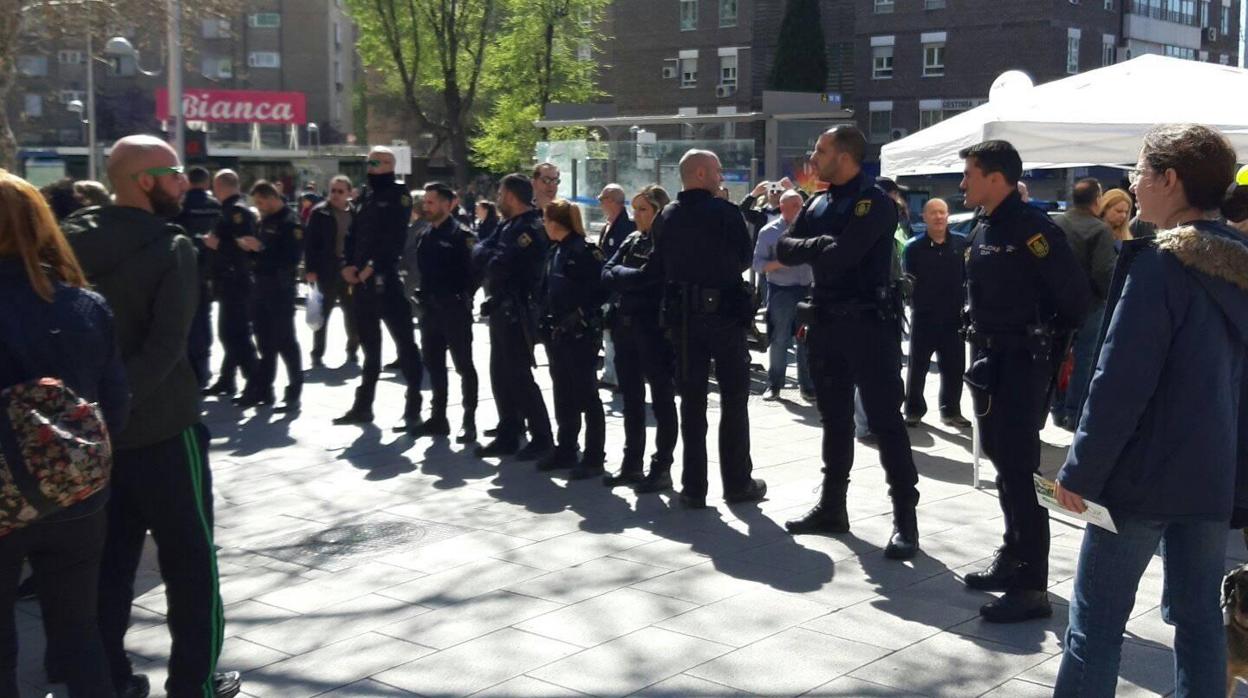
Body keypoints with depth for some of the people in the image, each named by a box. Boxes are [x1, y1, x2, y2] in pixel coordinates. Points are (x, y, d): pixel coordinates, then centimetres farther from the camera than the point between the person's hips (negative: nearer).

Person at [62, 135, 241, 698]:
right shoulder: (170, 247, -14)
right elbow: (166, 346, -25)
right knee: (190, 562, 7)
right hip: (163, 429, -6)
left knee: (109, 562, 14)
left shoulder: (72, 243, 5)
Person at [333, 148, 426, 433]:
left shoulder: (398, 194, -3)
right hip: (361, 279, 8)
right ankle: (363, 405, 23)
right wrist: (347, 265, 1)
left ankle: (413, 408, -5)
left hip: (387, 279, -8)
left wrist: (372, 267, -17)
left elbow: (394, 238, -14)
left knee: (404, 342, -6)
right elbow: (353, 234, 16)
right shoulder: (364, 195, 18)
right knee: (369, 343, 15)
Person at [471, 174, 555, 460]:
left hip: (517, 313, -9)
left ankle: (542, 439, 3)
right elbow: (480, 253, 12)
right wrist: (489, 256, -8)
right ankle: (508, 436, 21)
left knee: (519, 377, -5)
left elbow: (501, 266, -22)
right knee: (501, 375, 13)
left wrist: (489, 258, -3)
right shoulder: (508, 225, 15)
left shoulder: (530, 228, -15)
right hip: (501, 310, 9)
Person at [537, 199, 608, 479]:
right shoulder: (554, 251, 13)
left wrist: (579, 316, -18)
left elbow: (599, 289, -17)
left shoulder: (584, 250, -13)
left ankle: (594, 457, 6)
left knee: (585, 395, -1)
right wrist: (545, 322, 10)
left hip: (580, 333, -8)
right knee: (563, 393, 14)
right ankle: (566, 450, 24)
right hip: (557, 331, 8)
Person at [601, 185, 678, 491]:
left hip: (655, 330, -7)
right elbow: (607, 273, 6)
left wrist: (622, 274, -6)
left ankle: (662, 467, 8)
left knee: (662, 399, 2)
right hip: (626, 327, 7)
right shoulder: (632, 240, 13)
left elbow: (652, 280, -18)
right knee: (631, 399, 13)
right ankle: (632, 463, 23)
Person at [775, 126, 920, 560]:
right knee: (834, 419, 14)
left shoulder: (875, 203, -12)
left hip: (869, 323, -7)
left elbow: (841, 256, -23)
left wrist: (807, 247, -6)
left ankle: (904, 518, 0)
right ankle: (832, 507, 24)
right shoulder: (818, 204, 13)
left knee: (884, 420, -5)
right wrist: (821, 245, -11)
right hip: (826, 323, 8)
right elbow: (784, 250, 5)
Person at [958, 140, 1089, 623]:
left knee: (1017, 471, -8)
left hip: (1021, 364, -9)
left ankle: (1031, 587, -3)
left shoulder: (1031, 228, -17)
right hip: (989, 359, 9)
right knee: (1002, 463, 16)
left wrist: (1051, 343, -6)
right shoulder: (982, 230, 11)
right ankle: (1013, 559, 29)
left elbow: (1075, 293, -18)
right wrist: (982, 344, 13)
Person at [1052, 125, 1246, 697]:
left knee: (1097, 619, 0)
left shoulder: (1159, 264, -16)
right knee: (1199, 616, 14)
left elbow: (1120, 383, -18)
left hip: (1144, 474, -7)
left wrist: (1081, 472, -12)